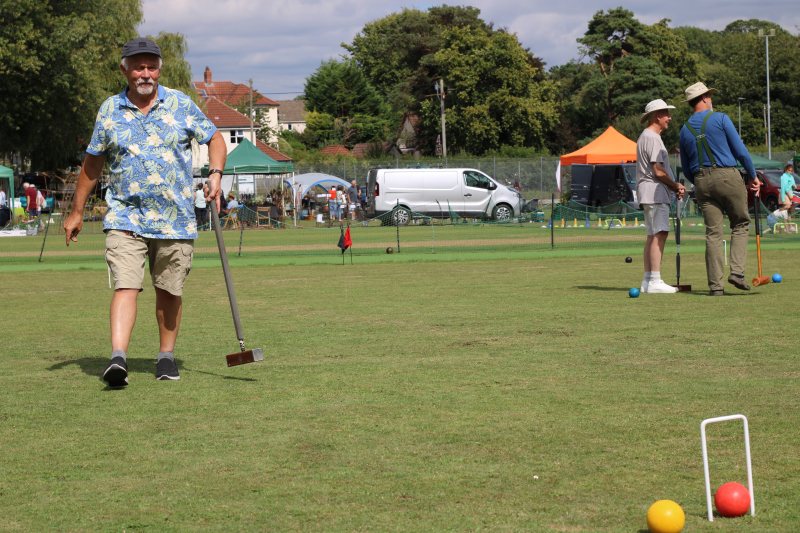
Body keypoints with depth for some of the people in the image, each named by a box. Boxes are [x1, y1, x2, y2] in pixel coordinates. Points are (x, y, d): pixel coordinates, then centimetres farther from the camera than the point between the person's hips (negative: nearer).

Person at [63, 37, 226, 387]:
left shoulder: (180, 104, 4)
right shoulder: (109, 110, 6)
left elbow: (214, 139, 14)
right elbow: (93, 162, 15)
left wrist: (215, 174, -4)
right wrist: (76, 212, 18)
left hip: (175, 219, 1)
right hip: (125, 218, -1)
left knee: (169, 292, 8)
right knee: (125, 287, -15)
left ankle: (166, 356, 23)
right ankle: (118, 358, -24)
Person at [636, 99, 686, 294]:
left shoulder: (647, 136, 22)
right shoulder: (652, 138, -11)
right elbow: (658, 171, -16)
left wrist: (674, 187, 13)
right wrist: (676, 186, -5)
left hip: (651, 195, 11)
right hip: (655, 192, -11)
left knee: (653, 235, 11)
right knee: (659, 234, -15)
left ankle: (648, 281, 12)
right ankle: (654, 282, -20)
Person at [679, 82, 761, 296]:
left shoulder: (685, 129, 12)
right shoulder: (720, 118, -2)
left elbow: (686, 168, 17)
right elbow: (740, 151, -4)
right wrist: (753, 176, 4)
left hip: (701, 181, 4)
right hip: (728, 176, -4)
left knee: (713, 233, 3)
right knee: (740, 224, 9)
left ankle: (715, 285, -1)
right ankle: (737, 271, -6)